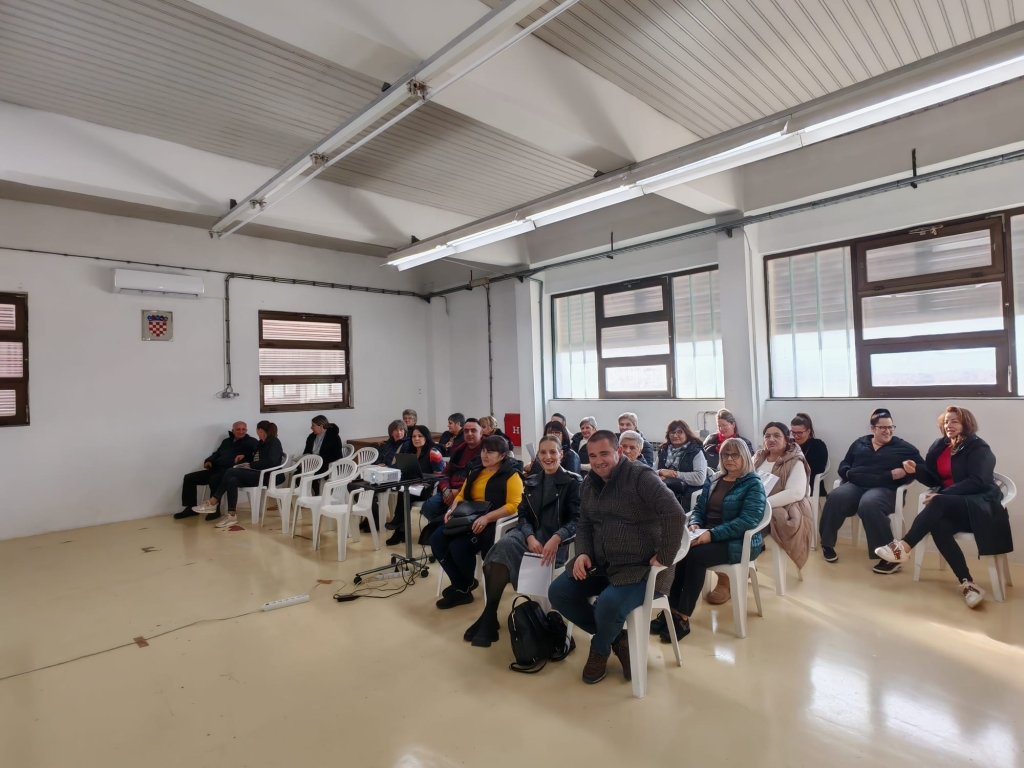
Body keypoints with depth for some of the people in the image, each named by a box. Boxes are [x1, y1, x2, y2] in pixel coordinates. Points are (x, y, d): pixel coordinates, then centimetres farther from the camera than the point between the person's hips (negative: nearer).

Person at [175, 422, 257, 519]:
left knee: (214, 480, -37)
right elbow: (216, 454, 29)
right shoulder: (226, 441, 27)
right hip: (216, 469, 8)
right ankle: (191, 508, 7)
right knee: (189, 478, 3)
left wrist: (245, 456, -31)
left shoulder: (251, 442, 4)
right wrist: (208, 461, 7)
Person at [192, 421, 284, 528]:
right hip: (255, 474, 8)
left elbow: (270, 462, -20)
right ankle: (231, 516, -23)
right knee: (232, 481, -20)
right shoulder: (261, 443, 21)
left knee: (231, 472, -20)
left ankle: (212, 503, -12)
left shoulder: (274, 442, -6)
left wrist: (251, 465, -13)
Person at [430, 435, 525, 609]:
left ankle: (466, 585, 6)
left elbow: (513, 506, -16)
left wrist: (487, 518, -28)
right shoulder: (476, 472, 17)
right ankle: (461, 586, -4)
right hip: (468, 519, 8)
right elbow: (462, 495, 20)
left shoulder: (511, 475, -7)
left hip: (495, 522, -7)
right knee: (437, 539, -15)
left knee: (459, 546, -28)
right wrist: (453, 509, -3)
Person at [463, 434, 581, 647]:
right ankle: (489, 616, -21)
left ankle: (489, 617, -16)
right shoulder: (531, 482, 17)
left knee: (503, 552, -29)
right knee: (503, 546, -30)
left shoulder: (573, 482, 2)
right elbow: (523, 515, 8)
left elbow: (577, 519, -8)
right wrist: (530, 537, -14)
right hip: (531, 535, 5)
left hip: (556, 541, -5)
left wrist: (555, 539, -25)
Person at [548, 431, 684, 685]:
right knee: (558, 592, -5)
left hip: (640, 568, -7)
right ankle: (616, 637, 11)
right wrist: (583, 553, -2)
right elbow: (584, 524, 16)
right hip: (601, 563, 8)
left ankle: (600, 649, 7)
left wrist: (664, 557, -22)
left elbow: (675, 514, -26)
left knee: (608, 604, -31)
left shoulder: (640, 476, -16)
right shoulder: (589, 484, 8)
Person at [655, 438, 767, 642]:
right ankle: (671, 609, -21)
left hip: (737, 542, -5)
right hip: (706, 535, 5)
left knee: (695, 555, -31)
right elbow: (699, 508, 15)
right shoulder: (713, 480, 14)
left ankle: (683, 618, -22)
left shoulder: (753, 484, -6)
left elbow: (748, 520, -19)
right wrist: (695, 524, -10)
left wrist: (712, 534, -26)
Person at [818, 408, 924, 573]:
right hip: (855, 485, 3)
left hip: (883, 489, -3)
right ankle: (827, 544, -14)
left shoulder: (903, 447, 15)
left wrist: (906, 472, -14)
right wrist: (847, 472, -2)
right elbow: (844, 464, 22)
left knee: (868, 504, -39)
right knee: (835, 498, -31)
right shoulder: (859, 443, 22)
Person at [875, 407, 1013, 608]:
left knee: (939, 502, -36)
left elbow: (977, 482, -16)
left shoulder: (979, 448, -4)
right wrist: (916, 470, -7)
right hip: (951, 506, 5)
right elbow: (933, 479, 15)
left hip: (979, 504, -5)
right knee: (938, 526, -31)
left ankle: (904, 547, -39)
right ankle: (967, 583, -31)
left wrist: (941, 495, -25)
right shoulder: (939, 446, 13)